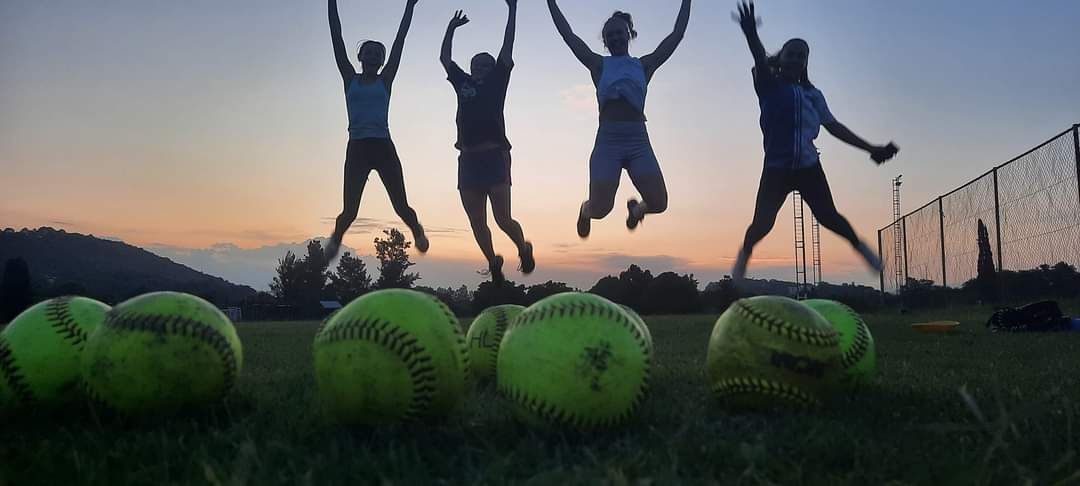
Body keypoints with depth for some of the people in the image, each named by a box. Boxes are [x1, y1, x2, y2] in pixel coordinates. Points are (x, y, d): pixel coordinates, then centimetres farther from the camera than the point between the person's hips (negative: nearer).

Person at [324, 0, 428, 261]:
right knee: (349, 211, -3)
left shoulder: (385, 81, 9)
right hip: (357, 149, 0)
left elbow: (400, 40, 7)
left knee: (402, 207, -2)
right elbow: (337, 38, 8)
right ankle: (336, 238, 28)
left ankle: (417, 230, 30)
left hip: (384, 148, 0)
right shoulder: (350, 79, 11)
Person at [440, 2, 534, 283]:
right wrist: (451, 28, 28)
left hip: (494, 156, -4)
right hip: (468, 159, 4)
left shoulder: (497, 81, 10)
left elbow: (507, 50, 9)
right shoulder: (463, 83, 18)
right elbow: (444, 57, 26)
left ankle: (524, 249, 20)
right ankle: (493, 263, 24)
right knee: (477, 223, 6)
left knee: (503, 219, -7)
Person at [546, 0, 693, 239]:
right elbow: (568, 34, 10)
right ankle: (586, 209, 30)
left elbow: (677, 35, 15)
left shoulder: (644, 65, 14)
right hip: (607, 141, -1)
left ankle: (636, 208, 25)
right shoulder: (599, 65, 11)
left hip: (639, 141, 1)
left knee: (658, 203, -13)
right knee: (600, 209, -10)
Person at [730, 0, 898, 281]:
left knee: (828, 217, -1)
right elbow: (761, 61, -20)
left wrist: (871, 149, 9)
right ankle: (744, 254, 20)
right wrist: (751, 34, -41)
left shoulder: (812, 95, 11)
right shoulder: (769, 86, 1)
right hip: (776, 168, -2)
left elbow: (834, 127, 13)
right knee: (762, 223, -11)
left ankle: (858, 244, 30)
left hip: (808, 167, 3)